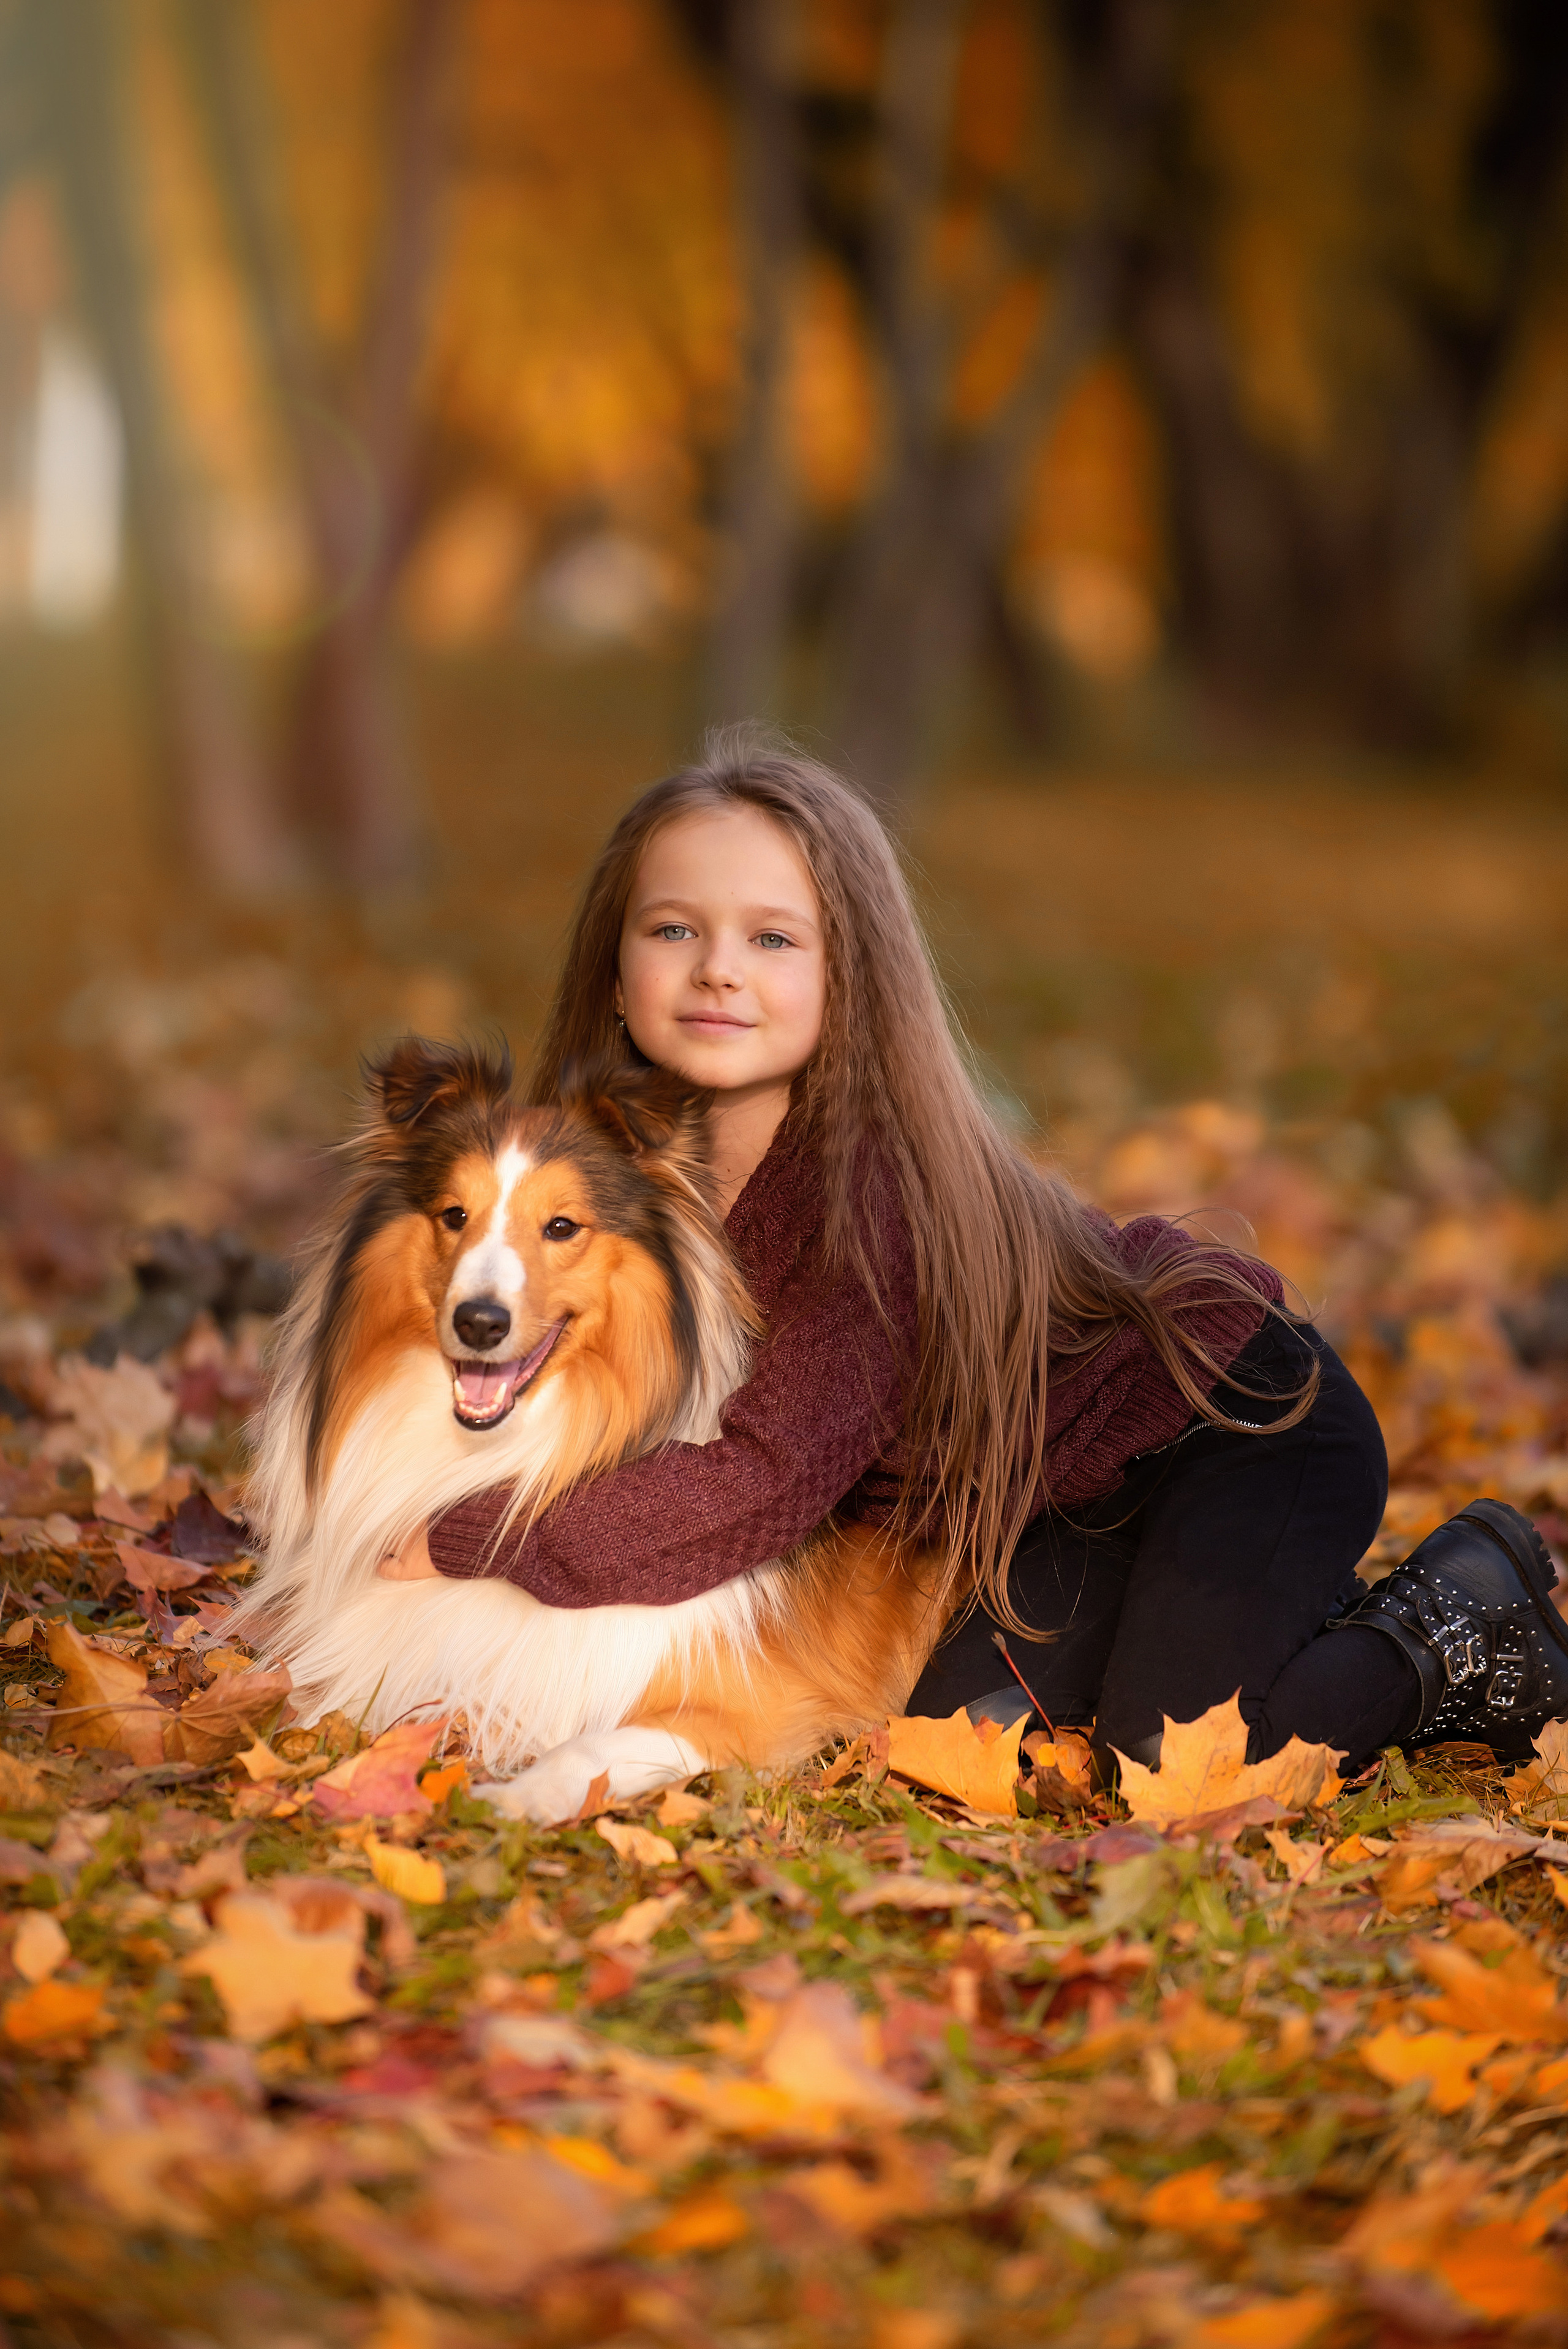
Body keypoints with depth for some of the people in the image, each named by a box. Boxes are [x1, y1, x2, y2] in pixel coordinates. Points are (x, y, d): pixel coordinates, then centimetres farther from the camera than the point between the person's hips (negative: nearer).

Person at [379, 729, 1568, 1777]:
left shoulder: (873, 1181, -33)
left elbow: (763, 1484, -36)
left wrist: (461, 1537, -31)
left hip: (1248, 1425, -8)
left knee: (1168, 1756, -20)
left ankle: (1468, 1597, 4)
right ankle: (1309, 1621, 17)